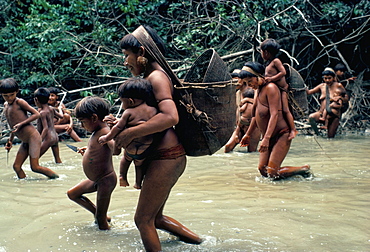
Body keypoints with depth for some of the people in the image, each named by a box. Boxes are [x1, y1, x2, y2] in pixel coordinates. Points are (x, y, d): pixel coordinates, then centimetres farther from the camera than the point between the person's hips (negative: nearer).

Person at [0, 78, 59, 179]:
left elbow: (36, 114, -12)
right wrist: (10, 140, 20)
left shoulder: (19, 102, -10)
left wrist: (21, 124, -18)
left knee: (35, 167, -11)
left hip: (33, 137, -8)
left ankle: (57, 178, 3)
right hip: (25, 141, 9)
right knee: (16, 166, 3)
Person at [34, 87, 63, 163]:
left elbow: (45, 128, -21)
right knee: (57, 159, 13)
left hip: (48, 138, -8)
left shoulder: (42, 113, -14)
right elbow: (61, 116, 21)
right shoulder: (51, 109, 7)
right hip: (55, 137, 8)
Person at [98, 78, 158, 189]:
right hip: (147, 150, 2)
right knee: (139, 164, 29)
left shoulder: (128, 113, -12)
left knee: (126, 158, 31)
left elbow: (118, 127, -8)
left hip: (131, 148, -2)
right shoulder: (153, 110, -3)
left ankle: (123, 177, 26)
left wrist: (107, 138, 4)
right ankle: (138, 183, 33)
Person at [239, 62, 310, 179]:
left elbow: (274, 114, -24)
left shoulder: (270, 88, -15)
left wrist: (266, 138, -32)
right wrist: (248, 134, 27)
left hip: (281, 135, -10)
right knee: (263, 170, 1)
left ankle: (304, 169, 2)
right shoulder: (259, 90, 15)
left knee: (272, 173, -16)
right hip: (268, 138, 10)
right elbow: (256, 115, 26)